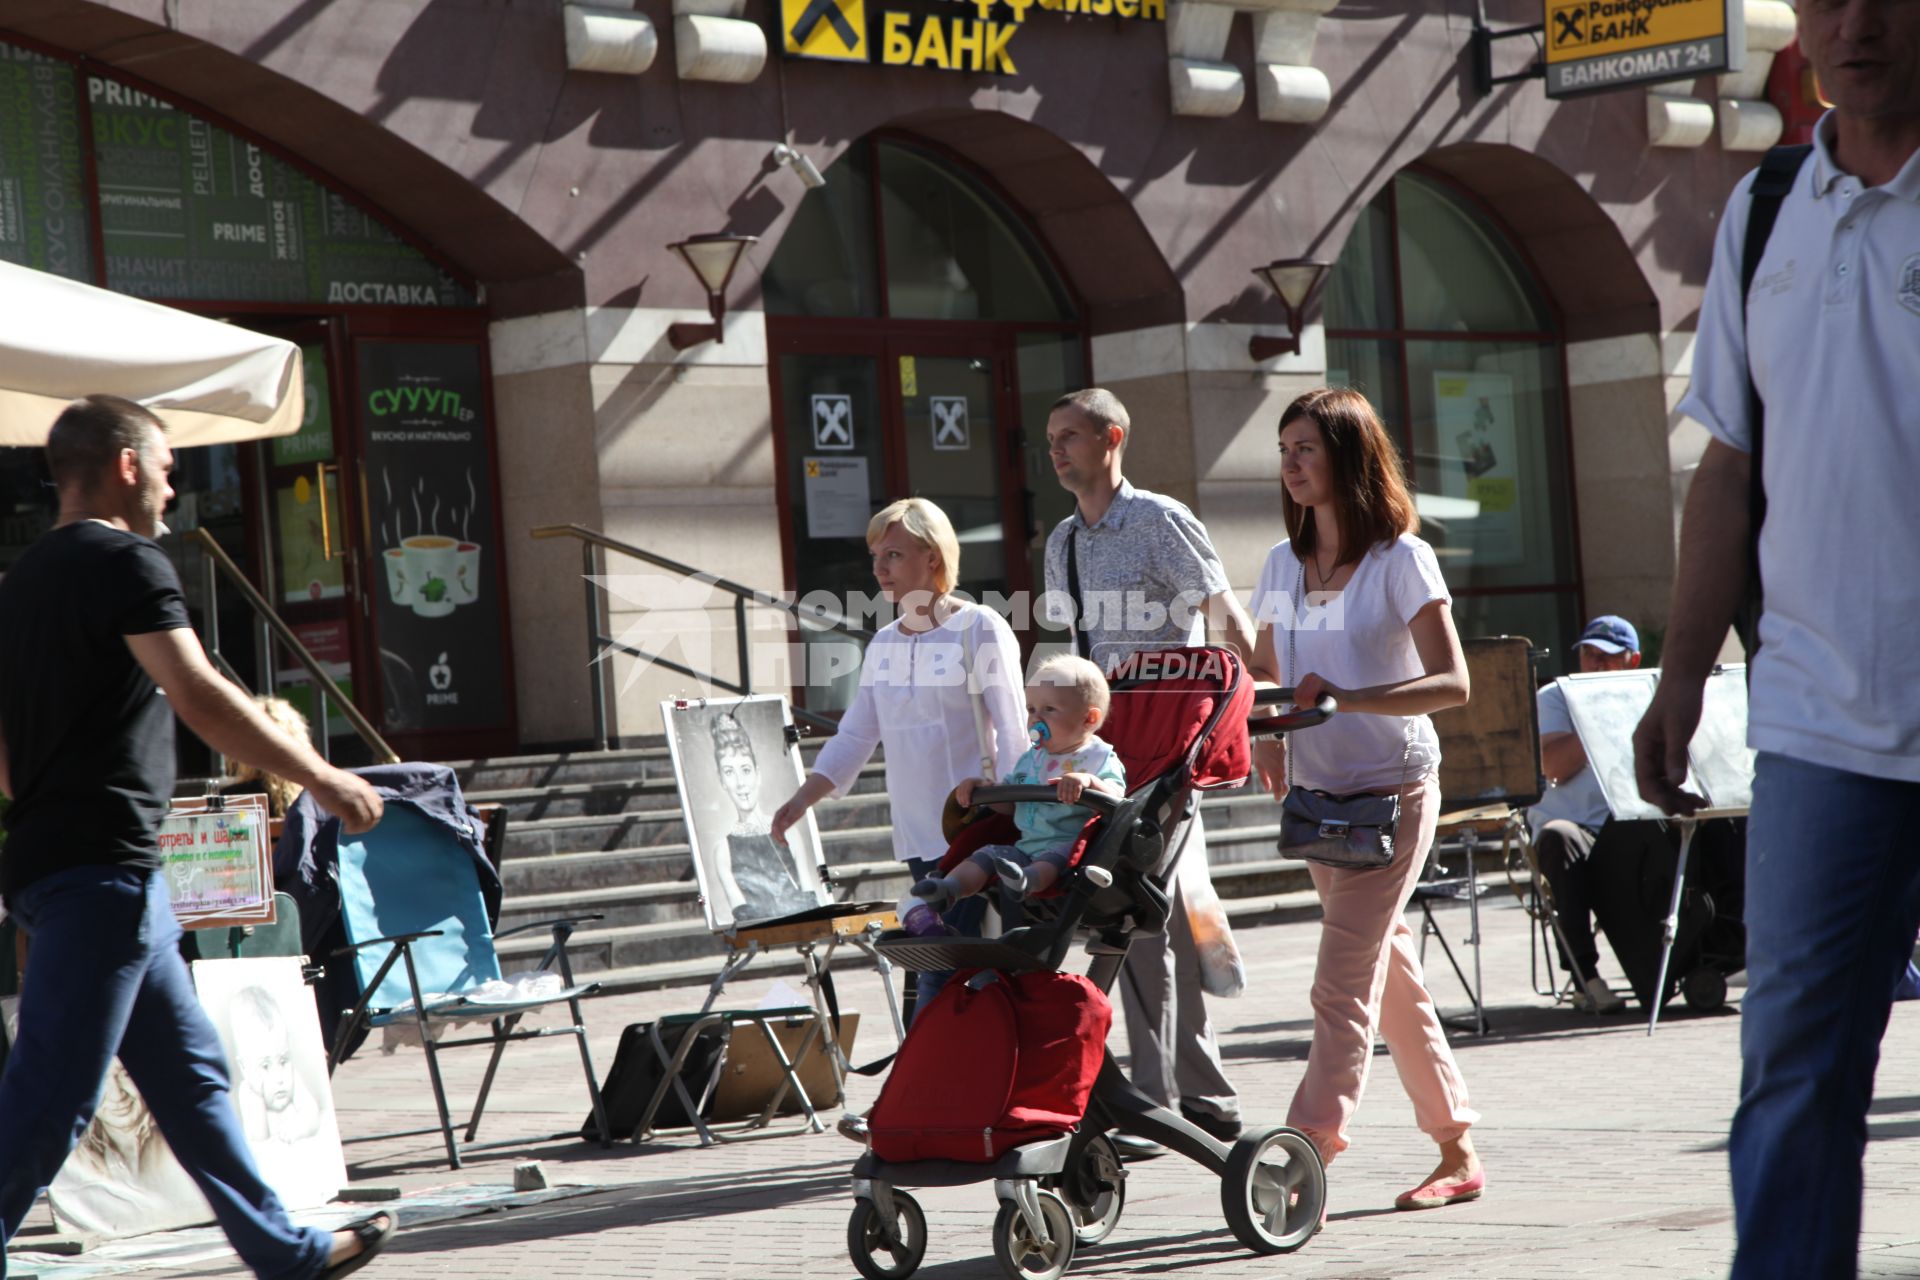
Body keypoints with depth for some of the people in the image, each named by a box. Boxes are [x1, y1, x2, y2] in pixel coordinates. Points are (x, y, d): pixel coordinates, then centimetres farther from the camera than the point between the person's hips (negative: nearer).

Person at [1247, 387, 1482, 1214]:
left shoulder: (1401, 559, -10)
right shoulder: (1283, 565, 9)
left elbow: (1452, 683, -17)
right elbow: (1264, 673, 17)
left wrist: (1346, 698, -29)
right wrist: (1268, 735, -3)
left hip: (1392, 793, -7)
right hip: (1317, 796, 7)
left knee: (1343, 983, -14)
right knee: (1392, 980, 11)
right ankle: (1458, 1155, 20)